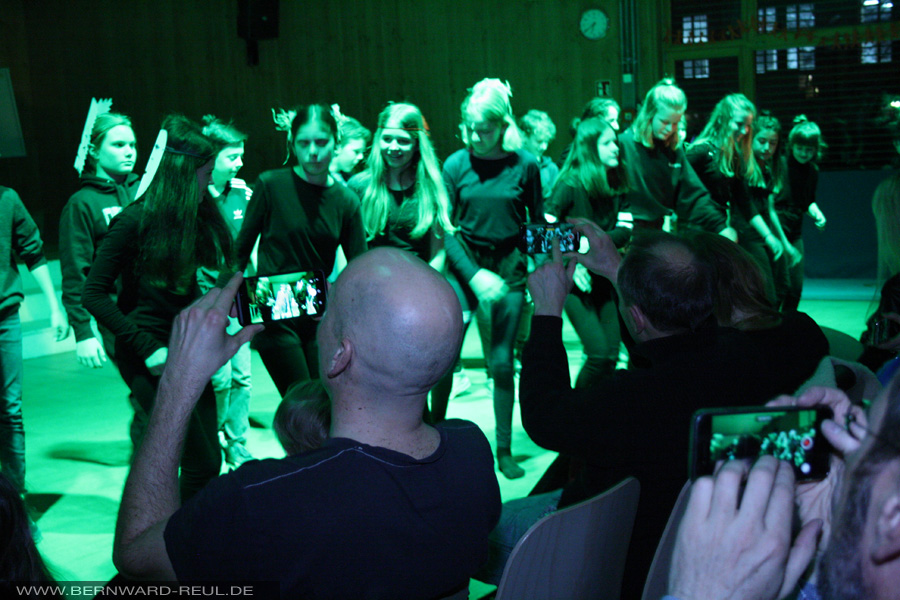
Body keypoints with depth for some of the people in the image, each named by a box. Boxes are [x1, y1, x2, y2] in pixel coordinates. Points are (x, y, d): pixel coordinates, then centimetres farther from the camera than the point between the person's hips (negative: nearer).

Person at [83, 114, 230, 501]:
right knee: (201, 462, -7)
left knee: (209, 460, 8)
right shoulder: (136, 220, -12)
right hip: (150, 359, -6)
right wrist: (148, 349, -17)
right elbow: (93, 295, -12)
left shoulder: (202, 216, 6)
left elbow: (218, 274, 17)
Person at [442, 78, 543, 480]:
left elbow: (537, 224, 5)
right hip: (465, 266, 0)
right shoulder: (456, 165, -4)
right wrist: (475, 275, -13)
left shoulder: (524, 165, -4)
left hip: (510, 268, 0)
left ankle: (504, 451, 18)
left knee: (502, 363, 3)